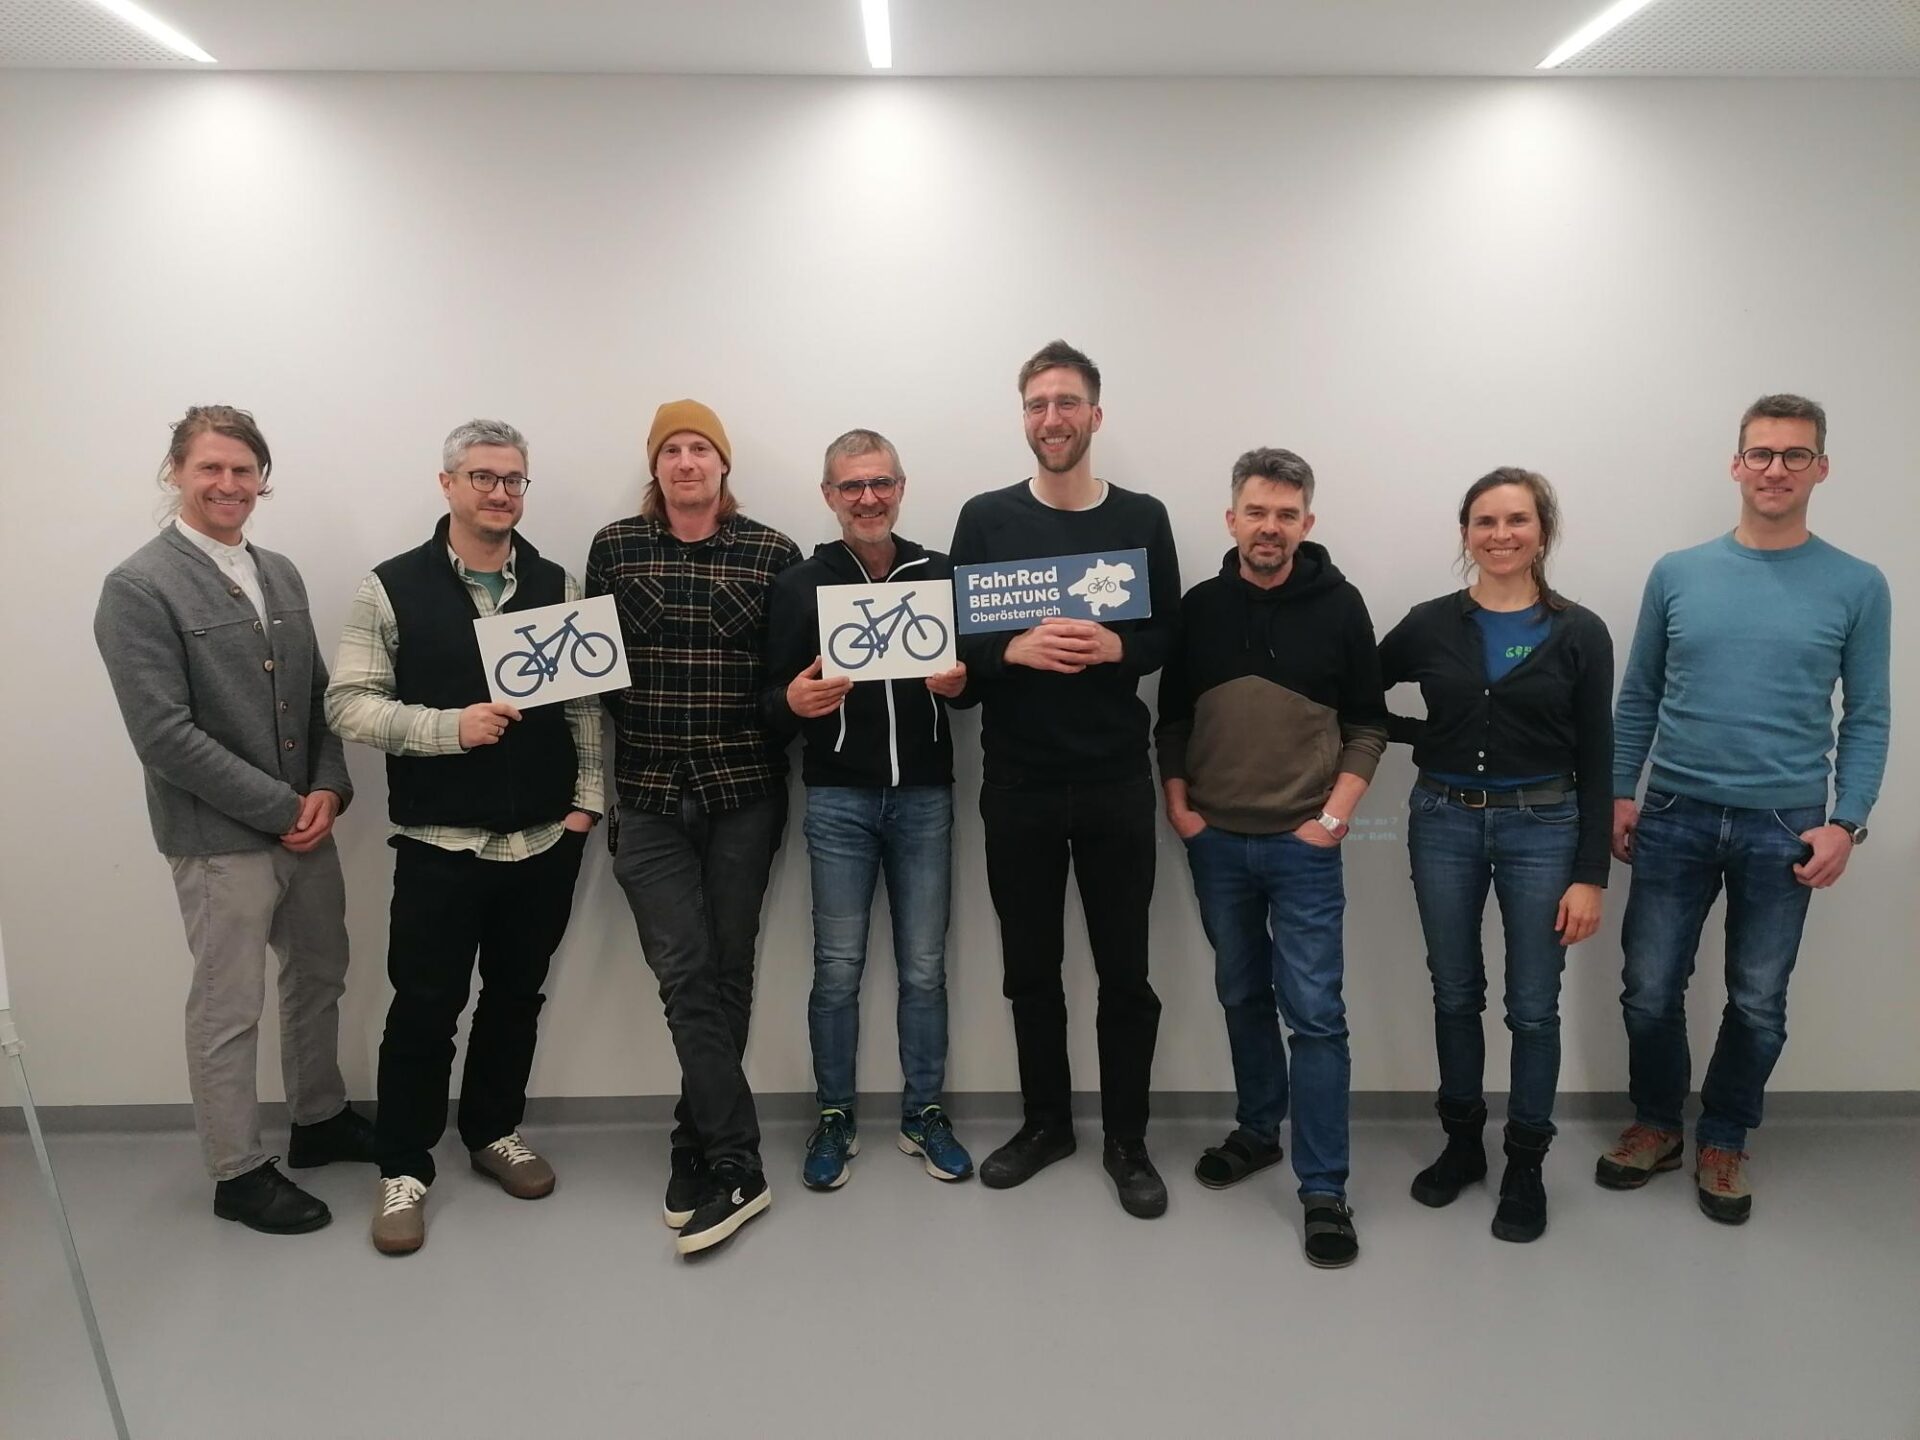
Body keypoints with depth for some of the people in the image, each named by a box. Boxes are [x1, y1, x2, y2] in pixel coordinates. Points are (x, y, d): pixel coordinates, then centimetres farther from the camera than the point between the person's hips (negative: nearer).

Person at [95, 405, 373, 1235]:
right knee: (228, 1011, 6)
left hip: (306, 825, 7)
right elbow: (164, 735, -18)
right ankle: (237, 1173, 23)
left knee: (319, 978, 19)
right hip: (220, 838, -7)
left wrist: (327, 790, -5)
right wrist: (280, 807, -17)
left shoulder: (279, 574, 9)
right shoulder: (139, 587, -12)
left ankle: (320, 1120, 39)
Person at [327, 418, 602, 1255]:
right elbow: (349, 704, -7)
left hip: (546, 840, 3)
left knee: (517, 996, 15)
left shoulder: (557, 586, 6)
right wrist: (449, 726, -20)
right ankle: (403, 1169, 20)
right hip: (439, 844, -3)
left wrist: (588, 798, -2)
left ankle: (495, 1133, 34)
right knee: (424, 1007, 4)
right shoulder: (393, 588, -3)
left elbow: (588, 699, 6)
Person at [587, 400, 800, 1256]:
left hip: (746, 791, 0)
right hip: (651, 795, 0)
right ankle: (736, 1168, 2)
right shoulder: (615, 548, 5)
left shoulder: (773, 553, 2)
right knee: (685, 973, -6)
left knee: (727, 970, 7)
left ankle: (700, 1148, 21)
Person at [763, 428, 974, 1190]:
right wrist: (793, 701, -23)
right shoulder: (800, 584, 1)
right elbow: (771, 701, -1)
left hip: (925, 795, 1)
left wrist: (960, 682, -12)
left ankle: (924, 1114, 23)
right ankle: (834, 1119, 21)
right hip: (838, 798, -1)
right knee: (837, 968, 5)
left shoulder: (942, 575, 5)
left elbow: (977, 671, 11)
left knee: (925, 966, 8)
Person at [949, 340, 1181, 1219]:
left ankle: (1127, 1140, 23)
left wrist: (1117, 646, -16)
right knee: (1030, 967, 13)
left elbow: (1172, 637, 4)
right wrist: (1015, 650, -19)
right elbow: (954, 641, 0)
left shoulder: (1143, 518, 4)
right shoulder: (986, 519, 2)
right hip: (1017, 782, 1)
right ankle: (1045, 1122, 31)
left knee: (1125, 969, 7)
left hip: (1116, 781, 0)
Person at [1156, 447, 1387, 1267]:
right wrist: (1178, 807, 0)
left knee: (1314, 1012, -3)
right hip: (1215, 843, 3)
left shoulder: (1339, 606, -3)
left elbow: (1368, 724, 0)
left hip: (1303, 845, -3)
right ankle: (1257, 1131, 34)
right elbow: (1173, 719, 8)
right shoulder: (1199, 607, 2)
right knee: (1242, 997, 16)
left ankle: (1324, 1191, 5)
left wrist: (1337, 814, -8)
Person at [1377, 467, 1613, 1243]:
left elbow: (1595, 764, -4)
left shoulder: (1579, 633, -4)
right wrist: (1427, 738, -2)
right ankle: (1461, 1143, 31)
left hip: (1540, 829, -2)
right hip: (1443, 824, 2)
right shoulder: (1429, 624, 0)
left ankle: (1525, 1165, 23)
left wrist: (1591, 875, -8)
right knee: (1454, 995, 14)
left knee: (1533, 1006, 6)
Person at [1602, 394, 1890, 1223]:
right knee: (1650, 992, 7)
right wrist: (1620, 794, 1)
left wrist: (1845, 823, -8)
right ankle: (1655, 1124, 30)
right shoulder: (1677, 574, 2)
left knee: (1757, 1004, 10)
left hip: (1784, 828, -1)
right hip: (1674, 818, 1)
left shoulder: (1857, 587, -1)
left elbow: (1867, 717, 1)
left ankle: (1723, 1142, 31)